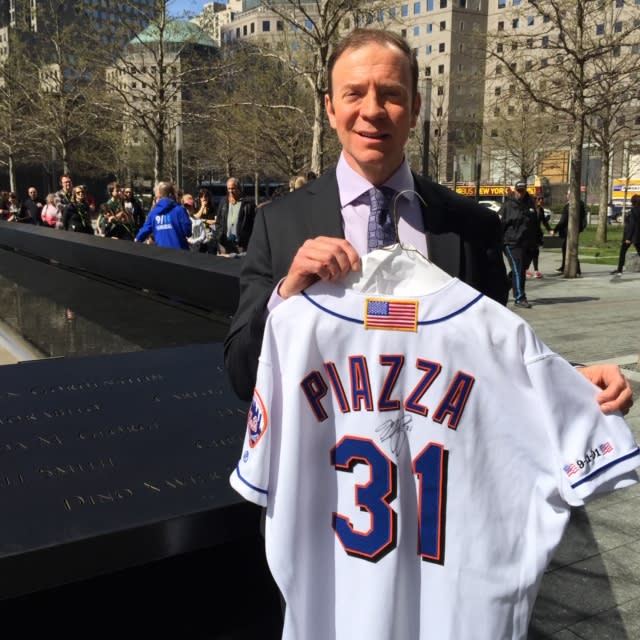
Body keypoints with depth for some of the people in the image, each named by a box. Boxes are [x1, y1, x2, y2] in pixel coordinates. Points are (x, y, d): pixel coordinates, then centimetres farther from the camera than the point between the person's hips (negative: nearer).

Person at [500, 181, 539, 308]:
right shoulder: (508, 205, -3)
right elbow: (499, 224, -4)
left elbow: (536, 225, 22)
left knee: (521, 270, 12)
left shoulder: (530, 204, 13)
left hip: (528, 244, 6)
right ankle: (519, 298, -10)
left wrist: (536, 241, 20)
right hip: (512, 244, -6)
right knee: (518, 270, -11)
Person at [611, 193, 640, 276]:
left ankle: (619, 270, 2)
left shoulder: (633, 210, -14)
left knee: (622, 252, 2)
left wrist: (628, 238, -17)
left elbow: (632, 224, -18)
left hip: (631, 235, -7)